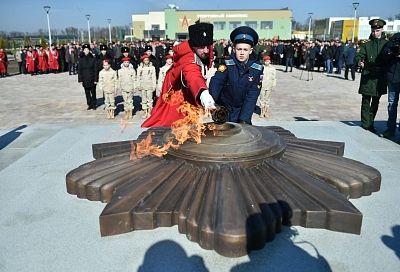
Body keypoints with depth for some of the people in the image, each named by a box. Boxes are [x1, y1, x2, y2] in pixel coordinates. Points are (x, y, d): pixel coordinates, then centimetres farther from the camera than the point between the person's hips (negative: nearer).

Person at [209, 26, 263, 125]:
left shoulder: (257, 69, -10)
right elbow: (215, 83, -27)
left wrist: (244, 119, -24)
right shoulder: (227, 64, -14)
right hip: (223, 108, -1)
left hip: (243, 109, 1)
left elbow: (252, 96, -14)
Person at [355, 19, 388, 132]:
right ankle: (365, 125, 3)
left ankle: (370, 124, 21)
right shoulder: (366, 44, 5)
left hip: (380, 78, 2)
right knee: (366, 102, -3)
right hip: (367, 77, -2)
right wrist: (359, 62, -28)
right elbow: (359, 56, -4)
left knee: (375, 102, 10)